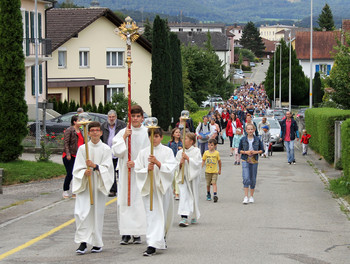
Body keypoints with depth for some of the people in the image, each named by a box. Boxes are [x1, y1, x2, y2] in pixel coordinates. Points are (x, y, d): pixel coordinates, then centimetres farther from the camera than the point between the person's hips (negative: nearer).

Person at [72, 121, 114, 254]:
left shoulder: (106, 149, 3)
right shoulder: (83, 148, 5)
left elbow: (108, 168, -3)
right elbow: (77, 169, 3)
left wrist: (95, 166, -19)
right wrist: (85, 172, -18)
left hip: (99, 186, 0)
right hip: (84, 185, 0)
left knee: (97, 213, 2)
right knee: (81, 212, -12)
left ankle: (97, 243, 14)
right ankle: (83, 242, -9)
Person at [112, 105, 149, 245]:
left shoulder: (147, 133, 3)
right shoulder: (122, 132, 6)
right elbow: (116, 151, -1)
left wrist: (136, 163, -11)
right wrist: (124, 137, -11)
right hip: (125, 172, 1)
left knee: (139, 201, -4)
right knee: (124, 201, -2)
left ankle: (137, 233, 2)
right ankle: (126, 233, 2)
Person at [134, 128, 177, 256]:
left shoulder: (167, 151, 0)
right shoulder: (143, 152, 5)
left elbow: (170, 168, -10)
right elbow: (138, 170, 4)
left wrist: (157, 163, -22)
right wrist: (147, 169, -15)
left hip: (163, 186, 0)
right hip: (148, 187, 1)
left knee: (163, 214, 3)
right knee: (151, 214, -3)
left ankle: (161, 238, 16)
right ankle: (152, 244, 2)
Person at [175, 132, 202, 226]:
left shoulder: (196, 151, -3)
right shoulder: (180, 152, 7)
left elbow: (197, 163, -12)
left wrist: (187, 158, -19)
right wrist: (181, 163, -12)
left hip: (193, 176, -2)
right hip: (183, 176, 2)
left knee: (193, 196, 9)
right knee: (183, 195, -12)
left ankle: (194, 216, 30)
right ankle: (184, 218, -17)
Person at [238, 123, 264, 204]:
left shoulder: (257, 139, 0)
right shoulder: (243, 139, -1)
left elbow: (262, 150, 7)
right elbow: (239, 150, 4)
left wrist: (256, 152, -12)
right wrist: (246, 152, -14)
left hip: (254, 161, 2)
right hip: (245, 161, -2)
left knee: (253, 179, 8)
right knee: (246, 178, -14)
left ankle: (251, 197, 21)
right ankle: (246, 197, -12)